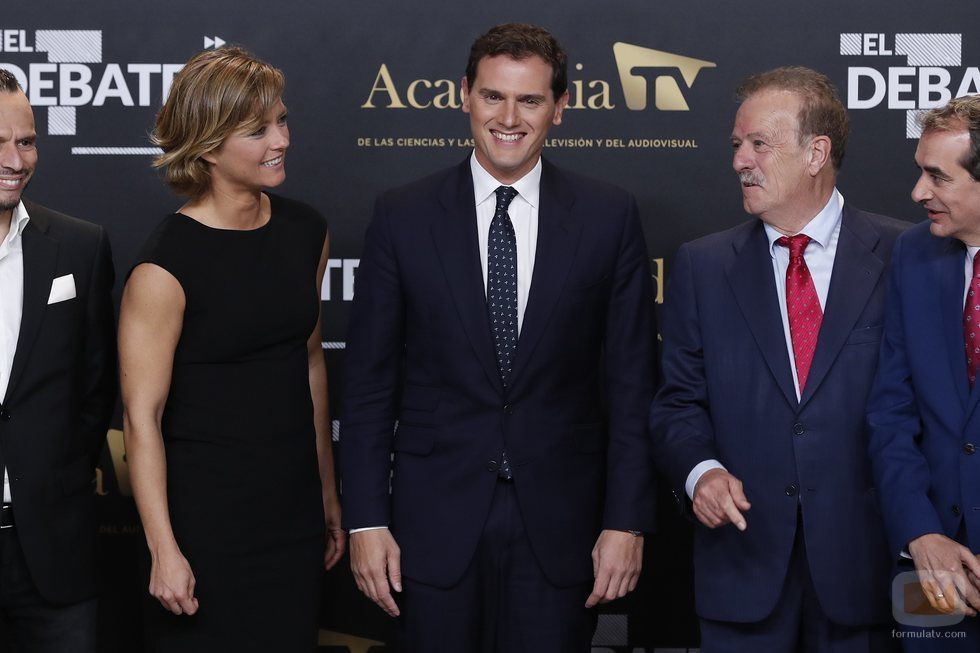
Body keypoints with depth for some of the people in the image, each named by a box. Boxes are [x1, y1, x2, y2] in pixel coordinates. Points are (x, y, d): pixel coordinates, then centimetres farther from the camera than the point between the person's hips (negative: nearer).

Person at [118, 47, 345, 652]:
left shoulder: (305, 232, 2)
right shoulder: (166, 265, -16)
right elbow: (142, 416, -14)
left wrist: (328, 490, 16)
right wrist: (164, 550, -15)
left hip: (295, 507, 6)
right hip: (206, 513, -5)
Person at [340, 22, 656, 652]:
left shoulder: (609, 216, -1)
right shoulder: (403, 216, -1)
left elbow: (631, 382, 0)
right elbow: (370, 381, 1)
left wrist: (628, 520, -3)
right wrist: (366, 520, -3)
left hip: (561, 521, 0)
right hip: (436, 520, 0)